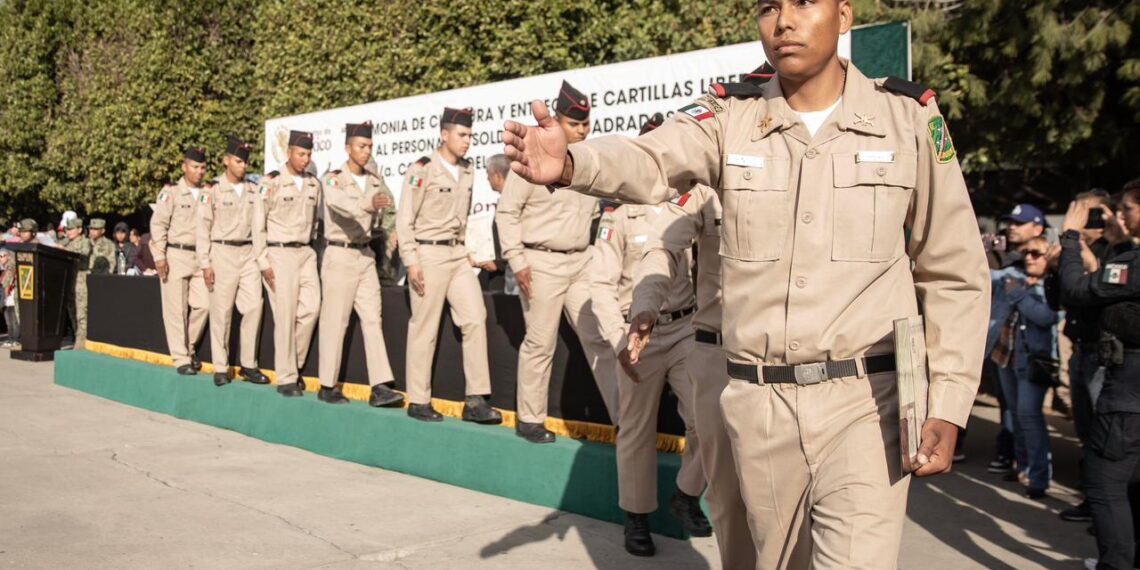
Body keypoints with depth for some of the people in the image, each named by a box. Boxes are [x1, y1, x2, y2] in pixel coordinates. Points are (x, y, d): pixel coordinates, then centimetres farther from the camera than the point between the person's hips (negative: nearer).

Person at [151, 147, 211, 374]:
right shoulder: (171, 192, -3)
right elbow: (158, 224, -5)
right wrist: (159, 256, -11)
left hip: (200, 257, 4)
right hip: (175, 255, -4)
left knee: (203, 304, -1)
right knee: (176, 309, 0)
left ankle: (189, 349, 20)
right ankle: (181, 358, 8)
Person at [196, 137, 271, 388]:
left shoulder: (253, 191, 10)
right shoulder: (212, 190, -1)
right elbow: (202, 228, -3)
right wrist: (205, 263, -8)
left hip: (248, 252, 4)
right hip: (223, 252, -3)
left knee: (254, 307, -2)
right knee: (221, 312, 1)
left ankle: (249, 365, 7)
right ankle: (221, 368, 10)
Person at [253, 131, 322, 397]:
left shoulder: (314, 184, 9)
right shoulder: (271, 182, -7)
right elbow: (258, 225, -6)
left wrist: (315, 250, 13)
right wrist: (263, 262, -9)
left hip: (306, 253, 5)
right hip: (279, 254, -5)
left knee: (311, 308, -3)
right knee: (285, 316, -5)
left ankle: (295, 366, 15)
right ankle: (286, 378, 4)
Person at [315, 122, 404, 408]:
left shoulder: (375, 181, 9)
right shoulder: (333, 179, -10)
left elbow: (388, 207, 22)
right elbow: (341, 203, -32)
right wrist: (369, 203, -50)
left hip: (366, 255, 6)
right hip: (340, 256, -6)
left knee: (372, 320, -1)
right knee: (335, 321, -1)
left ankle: (380, 387, -4)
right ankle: (328, 386, 10)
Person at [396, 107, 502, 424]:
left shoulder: (468, 171, 11)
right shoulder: (423, 169, -9)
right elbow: (404, 219, -10)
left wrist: (469, 250, 15)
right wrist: (411, 261, -14)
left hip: (458, 254, 7)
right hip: (429, 254, -6)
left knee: (475, 319, -2)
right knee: (424, 328, 1)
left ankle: (475, 401, 2)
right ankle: (418, 401, 13)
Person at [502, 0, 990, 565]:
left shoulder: (909, 118, -1)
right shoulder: (729, 118, 2)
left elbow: (953, 276, 3)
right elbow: (648, 162, -18)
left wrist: (946, 406, -4)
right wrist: (568, 163, -40)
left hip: (864, 400, -1)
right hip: (757, 402, 2)